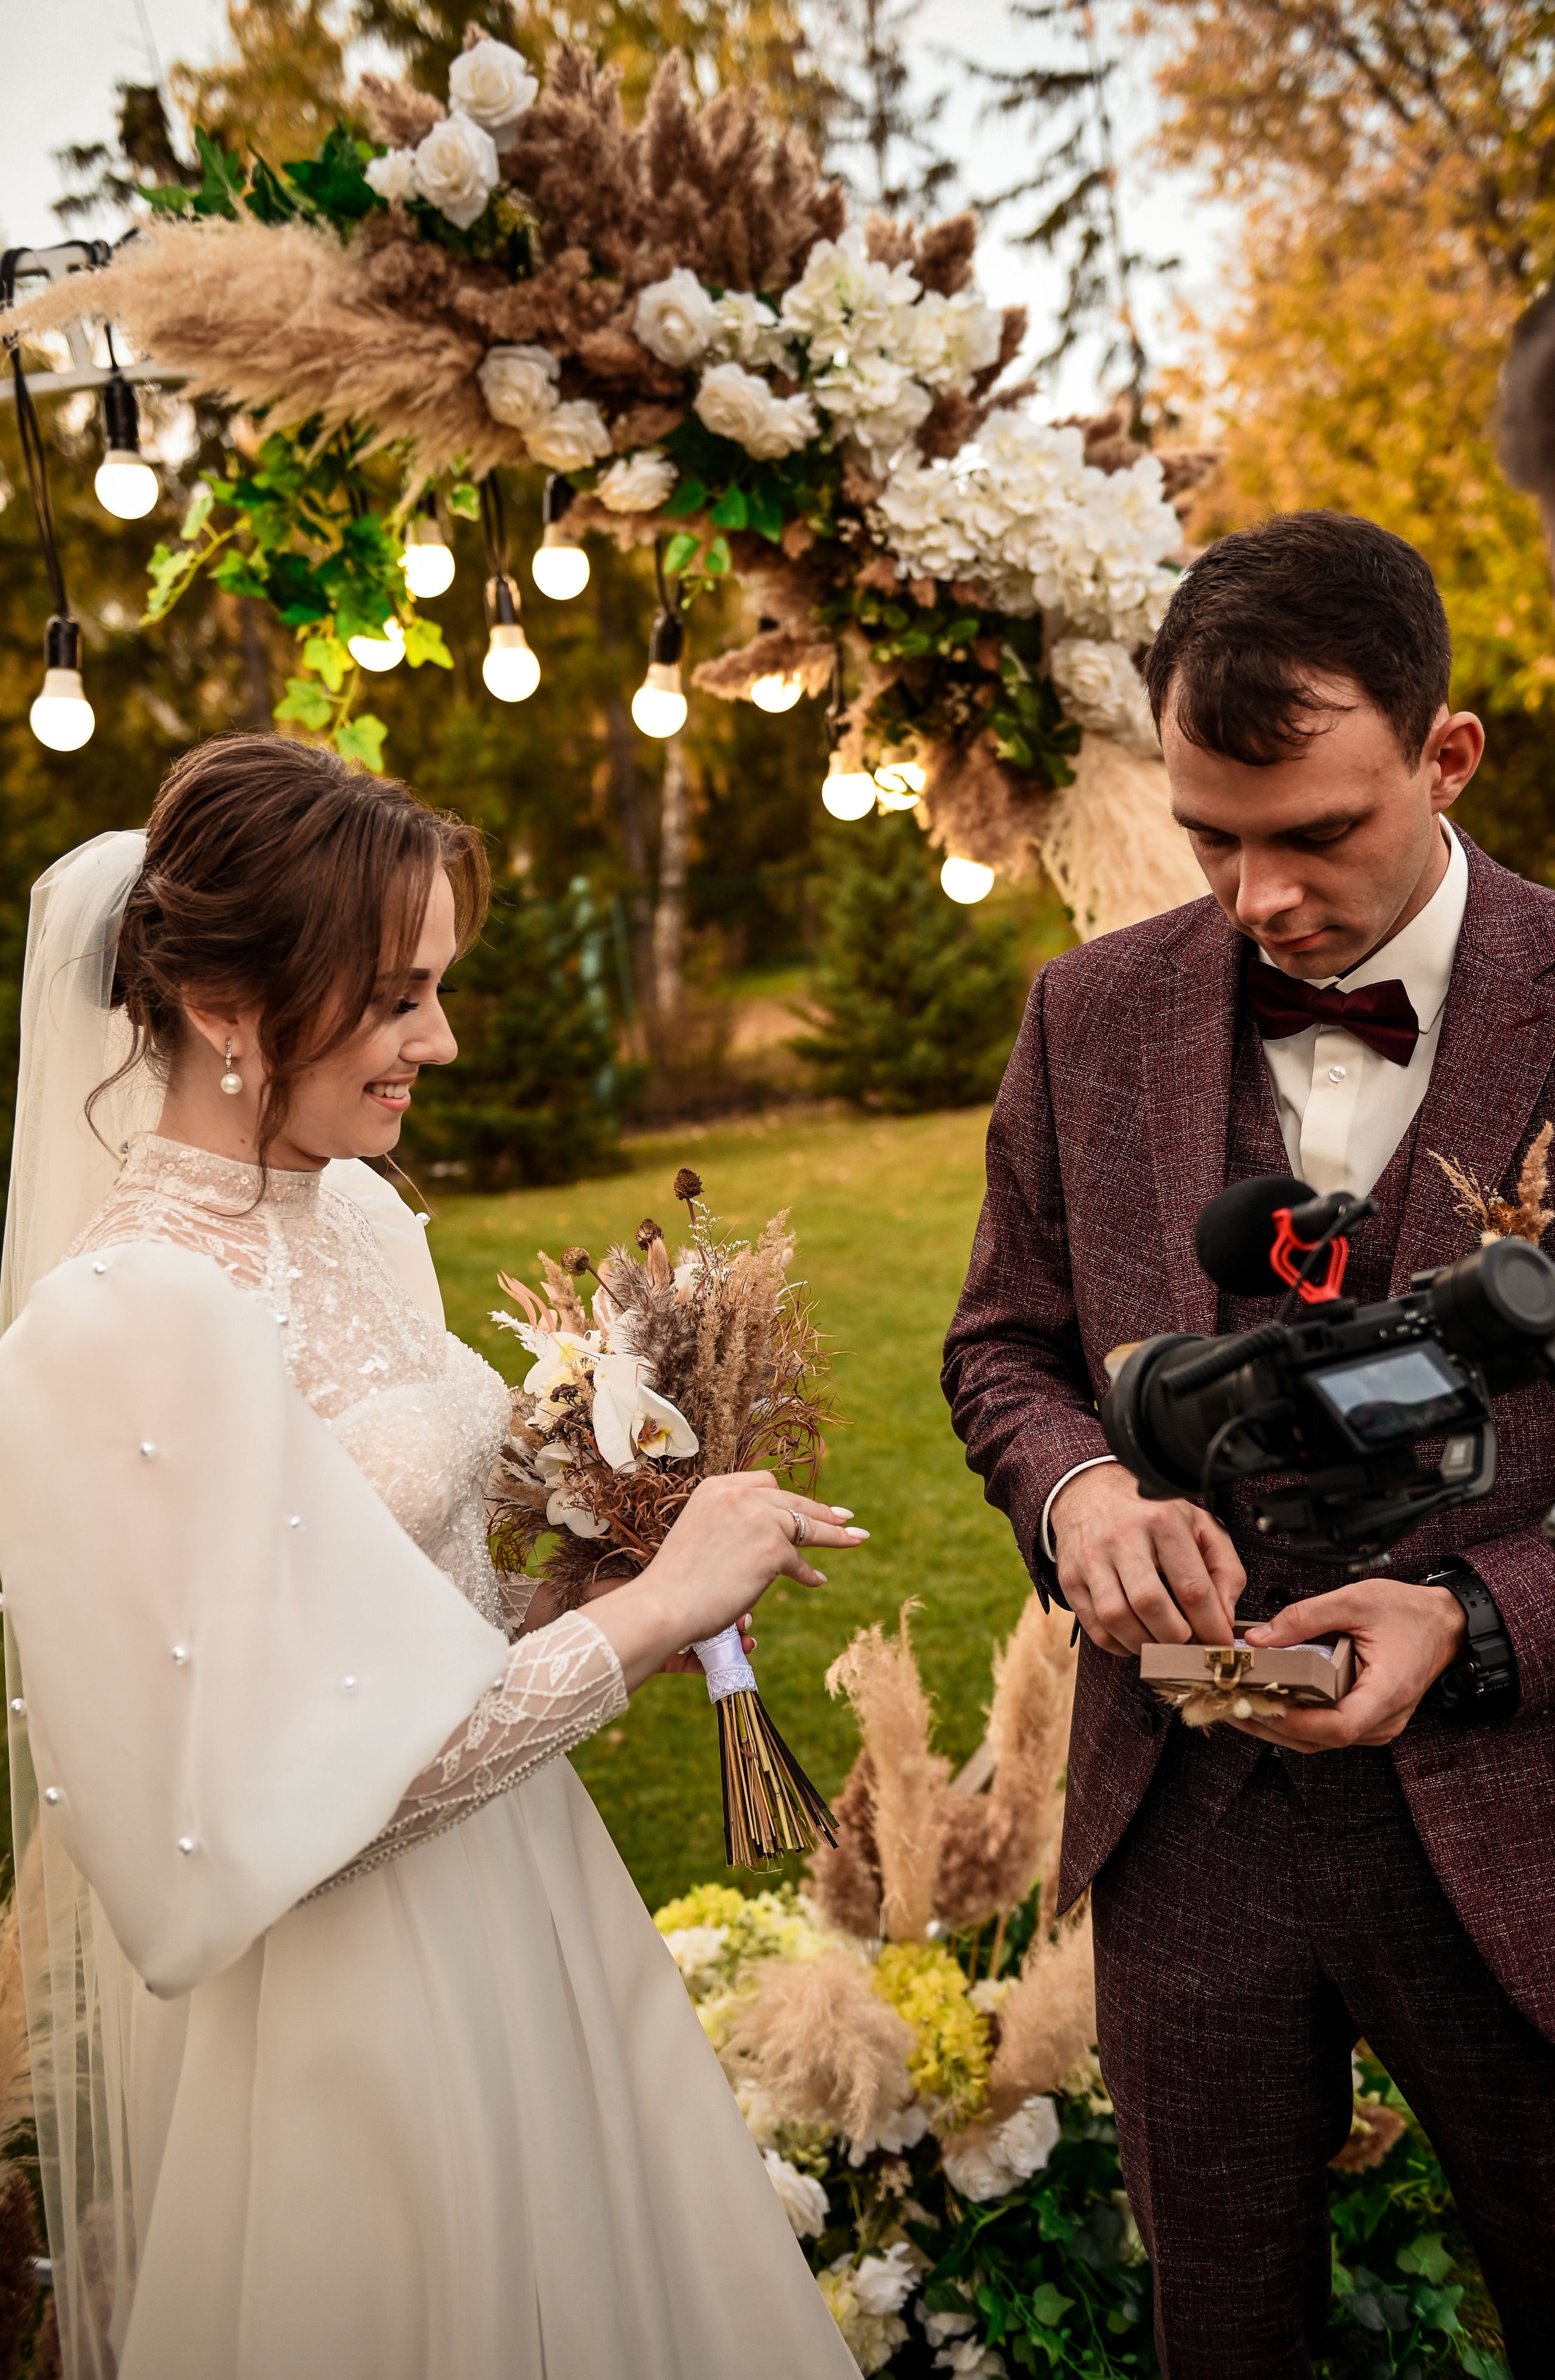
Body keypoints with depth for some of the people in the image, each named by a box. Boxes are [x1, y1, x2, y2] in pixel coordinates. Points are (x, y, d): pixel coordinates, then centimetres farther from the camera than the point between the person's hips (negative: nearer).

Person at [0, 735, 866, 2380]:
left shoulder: (353, 1213, 0)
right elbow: (305, 1783, -24)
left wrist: (581, 1581, -3)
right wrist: (647, 1612, -19)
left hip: (505, 1897, 8)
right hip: (336, 1991, -7)